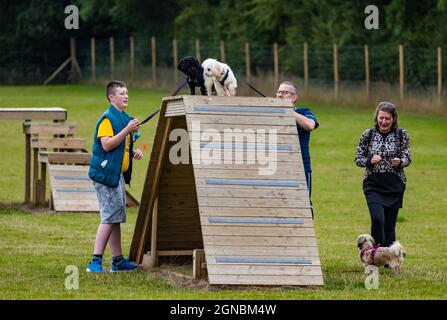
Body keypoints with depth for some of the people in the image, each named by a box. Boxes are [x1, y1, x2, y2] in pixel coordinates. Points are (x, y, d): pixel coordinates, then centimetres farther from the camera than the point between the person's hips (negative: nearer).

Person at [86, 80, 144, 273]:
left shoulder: (125, 118, 18)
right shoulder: (107, 118, -13)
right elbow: (107, 144, -24)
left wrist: (134, 152, 10)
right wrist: (127, 130, -27)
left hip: (117, 174, 10)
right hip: (106, 174, -10)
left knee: (116, 218, 13)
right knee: (110, 217, -13)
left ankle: (118, 261, 18)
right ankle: (95, 261, -15)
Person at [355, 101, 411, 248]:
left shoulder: (402, 135, 1)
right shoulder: (368, 135, 1)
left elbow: (407, 159, 4)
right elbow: (358, 159, 5)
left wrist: (400, 162, -19)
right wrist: (370, 161, -16)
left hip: (395, 185, 1)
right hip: (373, 184, -1)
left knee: (390, 224, 3)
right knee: (377, 219, -19)